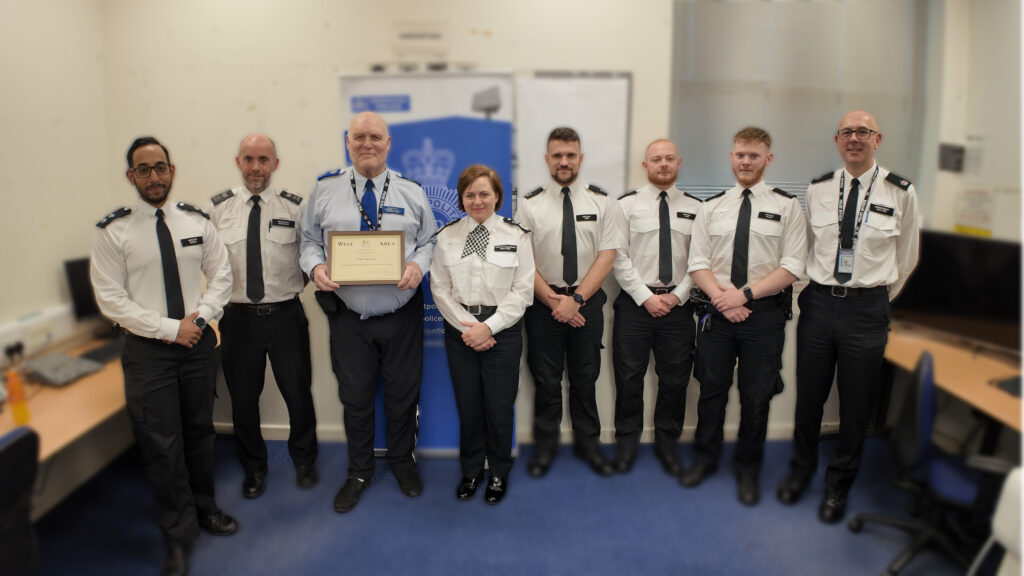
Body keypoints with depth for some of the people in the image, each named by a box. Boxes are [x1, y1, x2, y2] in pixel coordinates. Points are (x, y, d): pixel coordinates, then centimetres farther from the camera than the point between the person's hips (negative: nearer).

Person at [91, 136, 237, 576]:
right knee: (162, 444, 3)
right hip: (147, 349, -3)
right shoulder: (113, 231, -8)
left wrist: (200, 315, -10)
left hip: (198, 341, 3)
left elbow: (220, 274, 6)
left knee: (200, 430, 16)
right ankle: (179, 535, 21)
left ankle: (204, 508, 38)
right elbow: (110, 299, -9)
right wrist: (170, 329, -14)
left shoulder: (196, 221, 0)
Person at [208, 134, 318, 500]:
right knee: (243, 399, 13)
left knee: (298, 393, 10)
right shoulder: (217, 208, 0)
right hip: (238, 316, 1)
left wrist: (297, 283, -7)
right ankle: (253, 468, 37)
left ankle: (304, 460, 36)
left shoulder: (295, 207, -2)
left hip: (286, 315, -1)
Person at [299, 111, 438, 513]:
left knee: (403, 394, 13)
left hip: (402, 312, 0)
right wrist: (315, 266, -15)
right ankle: (359, 472, 34)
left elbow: (429, 240, 5)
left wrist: (419, 264, -16)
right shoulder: (325, 190, 2)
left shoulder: (412, 192, 3)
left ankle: (402, 462, 38)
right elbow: (309, 240, 6)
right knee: (355, 397, 11)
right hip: (348, 315, 0)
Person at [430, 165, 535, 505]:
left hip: (503, 328, -2)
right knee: (467, 404, 9)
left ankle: (499, 473, 26)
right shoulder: (447, 236, 4)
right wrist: (466, 326, -9)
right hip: (460, 329, 2)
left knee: (500, 405, 3)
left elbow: (522, 291, -5)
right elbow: (440, 289, 2)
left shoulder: (516, 236, -1)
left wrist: (488, 326, -13)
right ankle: (471, 470, 31)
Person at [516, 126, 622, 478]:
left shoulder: (599, 202, 2)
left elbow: (607, 255, -4)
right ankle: (545, 446, 25)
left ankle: (588, 443, 28)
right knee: (546, 380, 8)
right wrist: (553, 300, -11)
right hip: (543, 302, -1)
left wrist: (576, 299, -13)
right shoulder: (530, 204, -1)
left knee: (585, 379, 12)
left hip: (587, 300, 1)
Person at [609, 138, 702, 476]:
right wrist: (646, 297, -11)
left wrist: (677, 296, -8)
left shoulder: (695, 208, 7)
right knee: (629, 377, 5)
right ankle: (627, 440, 24)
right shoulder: (627, 205, 1)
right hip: (635, 303, -2)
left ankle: (667, 442, 28)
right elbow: (619, 258, -5)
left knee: (675, 379, 9)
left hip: (678, 304, 2)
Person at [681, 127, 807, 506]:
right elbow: (698, 262, 3)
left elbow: (792, 266, -7)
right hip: (717, 313, 2)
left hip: (765, 314, -1)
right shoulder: (711, 208, 7)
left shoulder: (786, 207, 0)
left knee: (756, 397, 9)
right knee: (712, 390, 12)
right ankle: (705, 458, 32)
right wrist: (721, 297, -13)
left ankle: (748, 469, 29)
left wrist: (745, 294, -16)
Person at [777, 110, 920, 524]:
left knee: (856, 405, 9)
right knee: (808, 397, 12)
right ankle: (801, 469, 35)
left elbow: (906, 258, 8)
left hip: (867, 308, -1)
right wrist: (818, 291, 11)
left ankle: (839, 484, 31)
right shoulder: (818, 190, 4)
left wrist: (878, 299, 11)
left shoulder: (901, 193, -2)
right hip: (818, 302, 2)